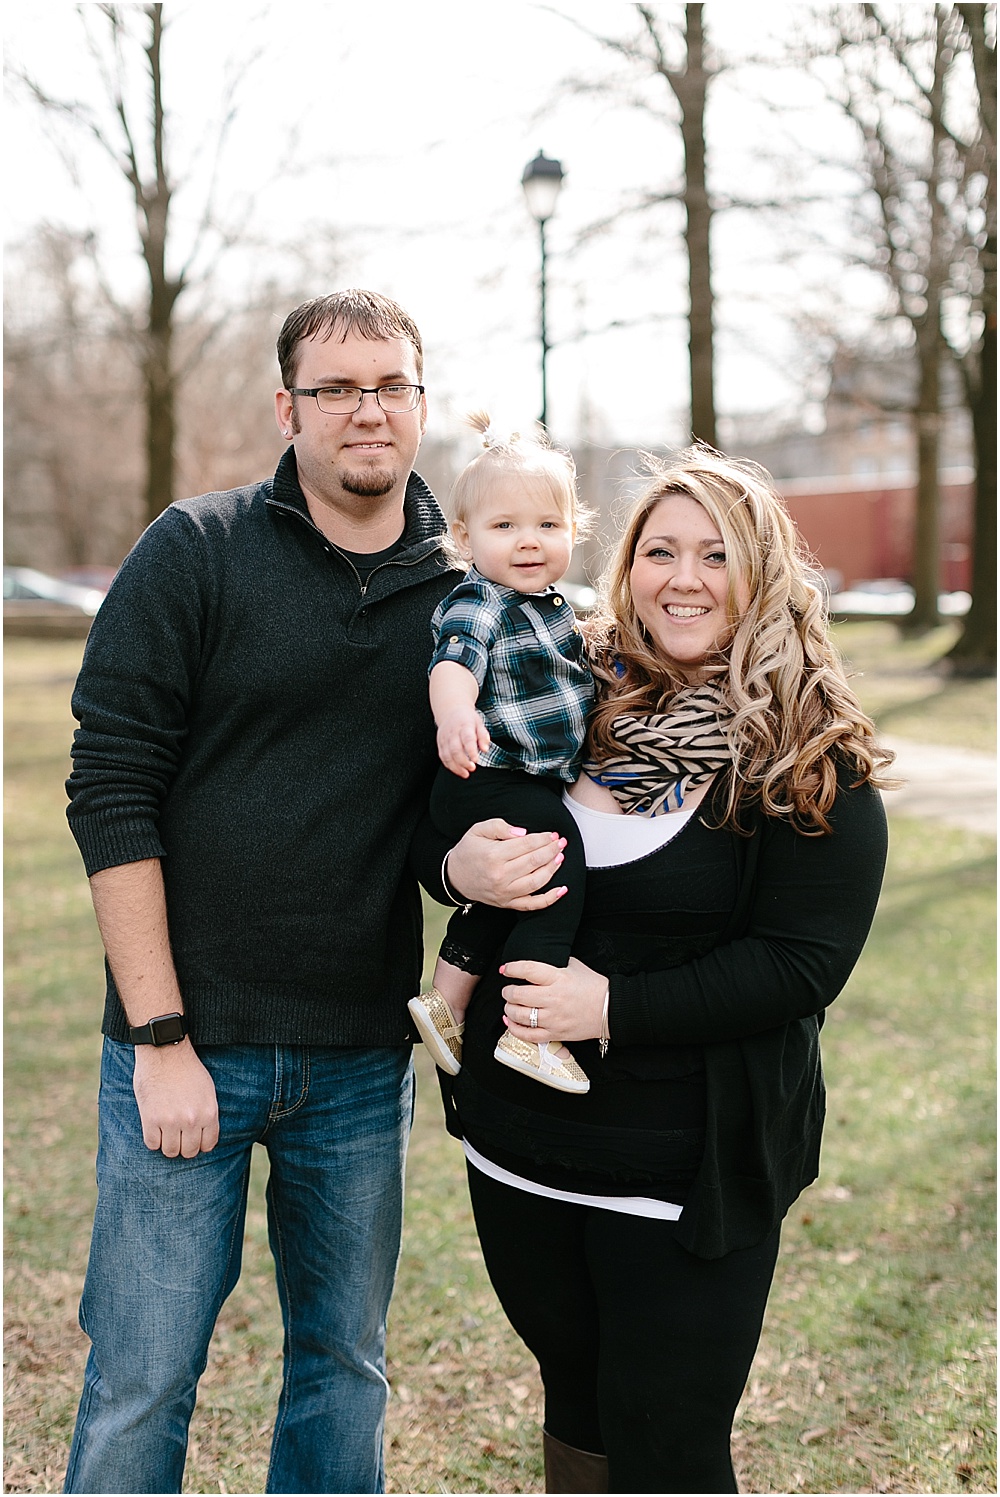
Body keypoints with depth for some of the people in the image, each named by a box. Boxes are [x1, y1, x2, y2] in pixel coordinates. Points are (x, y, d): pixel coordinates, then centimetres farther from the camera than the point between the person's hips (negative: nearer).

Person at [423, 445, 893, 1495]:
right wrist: (460, 862, -14)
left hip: (686, 1168, -4)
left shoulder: (812, 761, -10)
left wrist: (615, 1008, -22)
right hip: (517, 1139, 5)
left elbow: (805, 963, -16)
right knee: (575, 1399, 21)